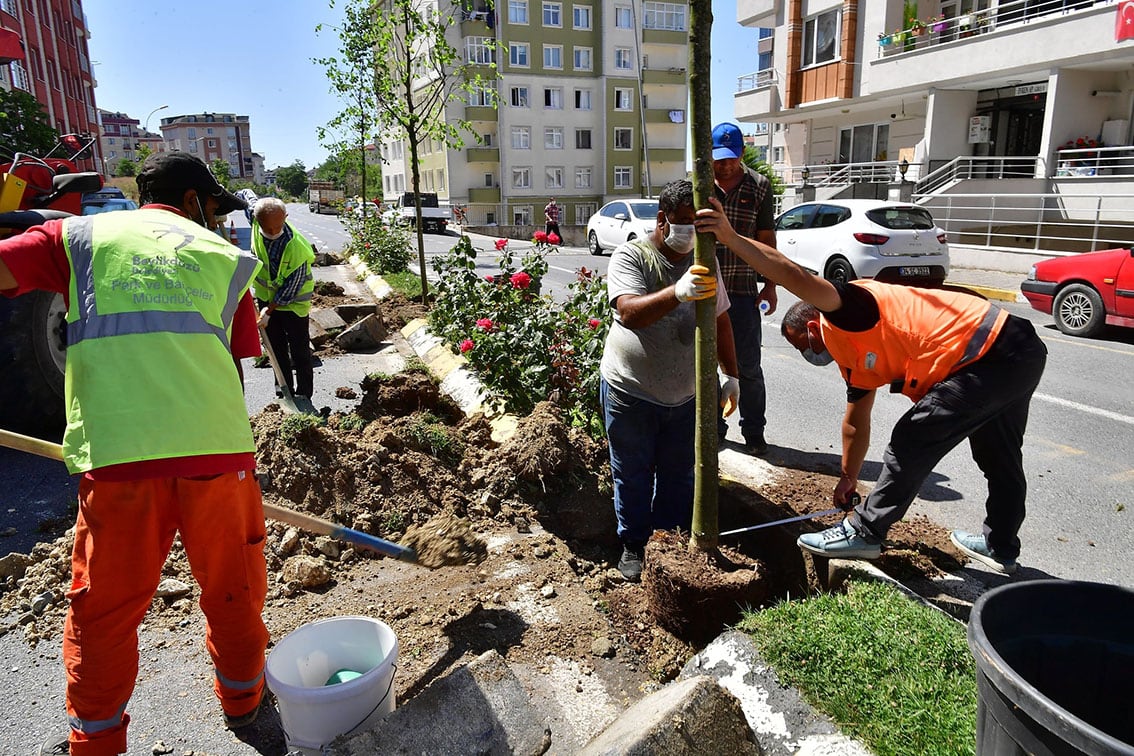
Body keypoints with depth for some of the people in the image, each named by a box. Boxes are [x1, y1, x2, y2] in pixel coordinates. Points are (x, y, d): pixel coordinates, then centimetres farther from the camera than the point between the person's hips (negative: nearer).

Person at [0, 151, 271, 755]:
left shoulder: (80, 236, 14)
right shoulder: (225, 258, 15)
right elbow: (234, 371, 13)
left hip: (115, 454, 0)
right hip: (217, 446, 1)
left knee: (104, 606, 17)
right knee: (231, 584, 20)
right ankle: (241, 695, 39)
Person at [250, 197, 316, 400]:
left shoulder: (297, 247, -31)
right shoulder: (256, 220, -17)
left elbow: (291, 287, -23)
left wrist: (269, 310, -19)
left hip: (293, 302, -6)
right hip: (265, 296, 6)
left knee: (299, 350, 1)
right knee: (276, 347, 16)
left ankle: (303, 394, 11)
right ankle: (284, 388, 29)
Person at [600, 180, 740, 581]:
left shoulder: (704, 261, 3)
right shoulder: (630, 256, -14)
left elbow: (720, 321, 12)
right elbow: (630, 313, -31)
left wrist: (731, 376, 11)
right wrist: (678, 292, -47)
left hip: (686, 394, 4)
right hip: (630, 392, -4)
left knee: (679, 475, 16)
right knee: (633, 476, 11)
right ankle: (634, 545, 30)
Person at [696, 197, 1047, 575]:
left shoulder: (842, 317, -10)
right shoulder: (854, 357, 17)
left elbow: (798, 279, -30)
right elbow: (856, 423, 23)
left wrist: (731, 237, -34)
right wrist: (849, 478, 28)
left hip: (990, 356, -11)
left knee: (911, 443, -4)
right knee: (1000, 459, 24)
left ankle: (863, 533, 9)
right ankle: (1000, 547, 42)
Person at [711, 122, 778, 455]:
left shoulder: (759, 187, 5)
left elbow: (766, 240, 8)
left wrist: (770, 286, 3)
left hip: (743, 290, 0)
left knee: (748, 365, 4)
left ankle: (754, 432, 19)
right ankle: (712, 427, 23)